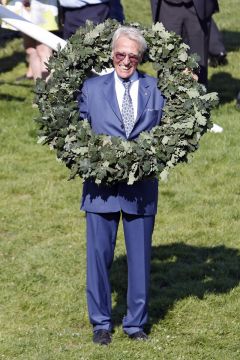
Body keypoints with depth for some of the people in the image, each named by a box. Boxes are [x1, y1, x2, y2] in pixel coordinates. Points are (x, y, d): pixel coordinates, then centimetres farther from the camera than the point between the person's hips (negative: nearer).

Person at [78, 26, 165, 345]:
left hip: (142, 187, 1)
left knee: (140, 256, 7)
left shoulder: (156, 89, 5)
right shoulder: (92, 88, 4)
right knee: (99, 254, 3)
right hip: (101, 186, 0)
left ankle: (136, 322, 20)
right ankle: (101, 322, 17)